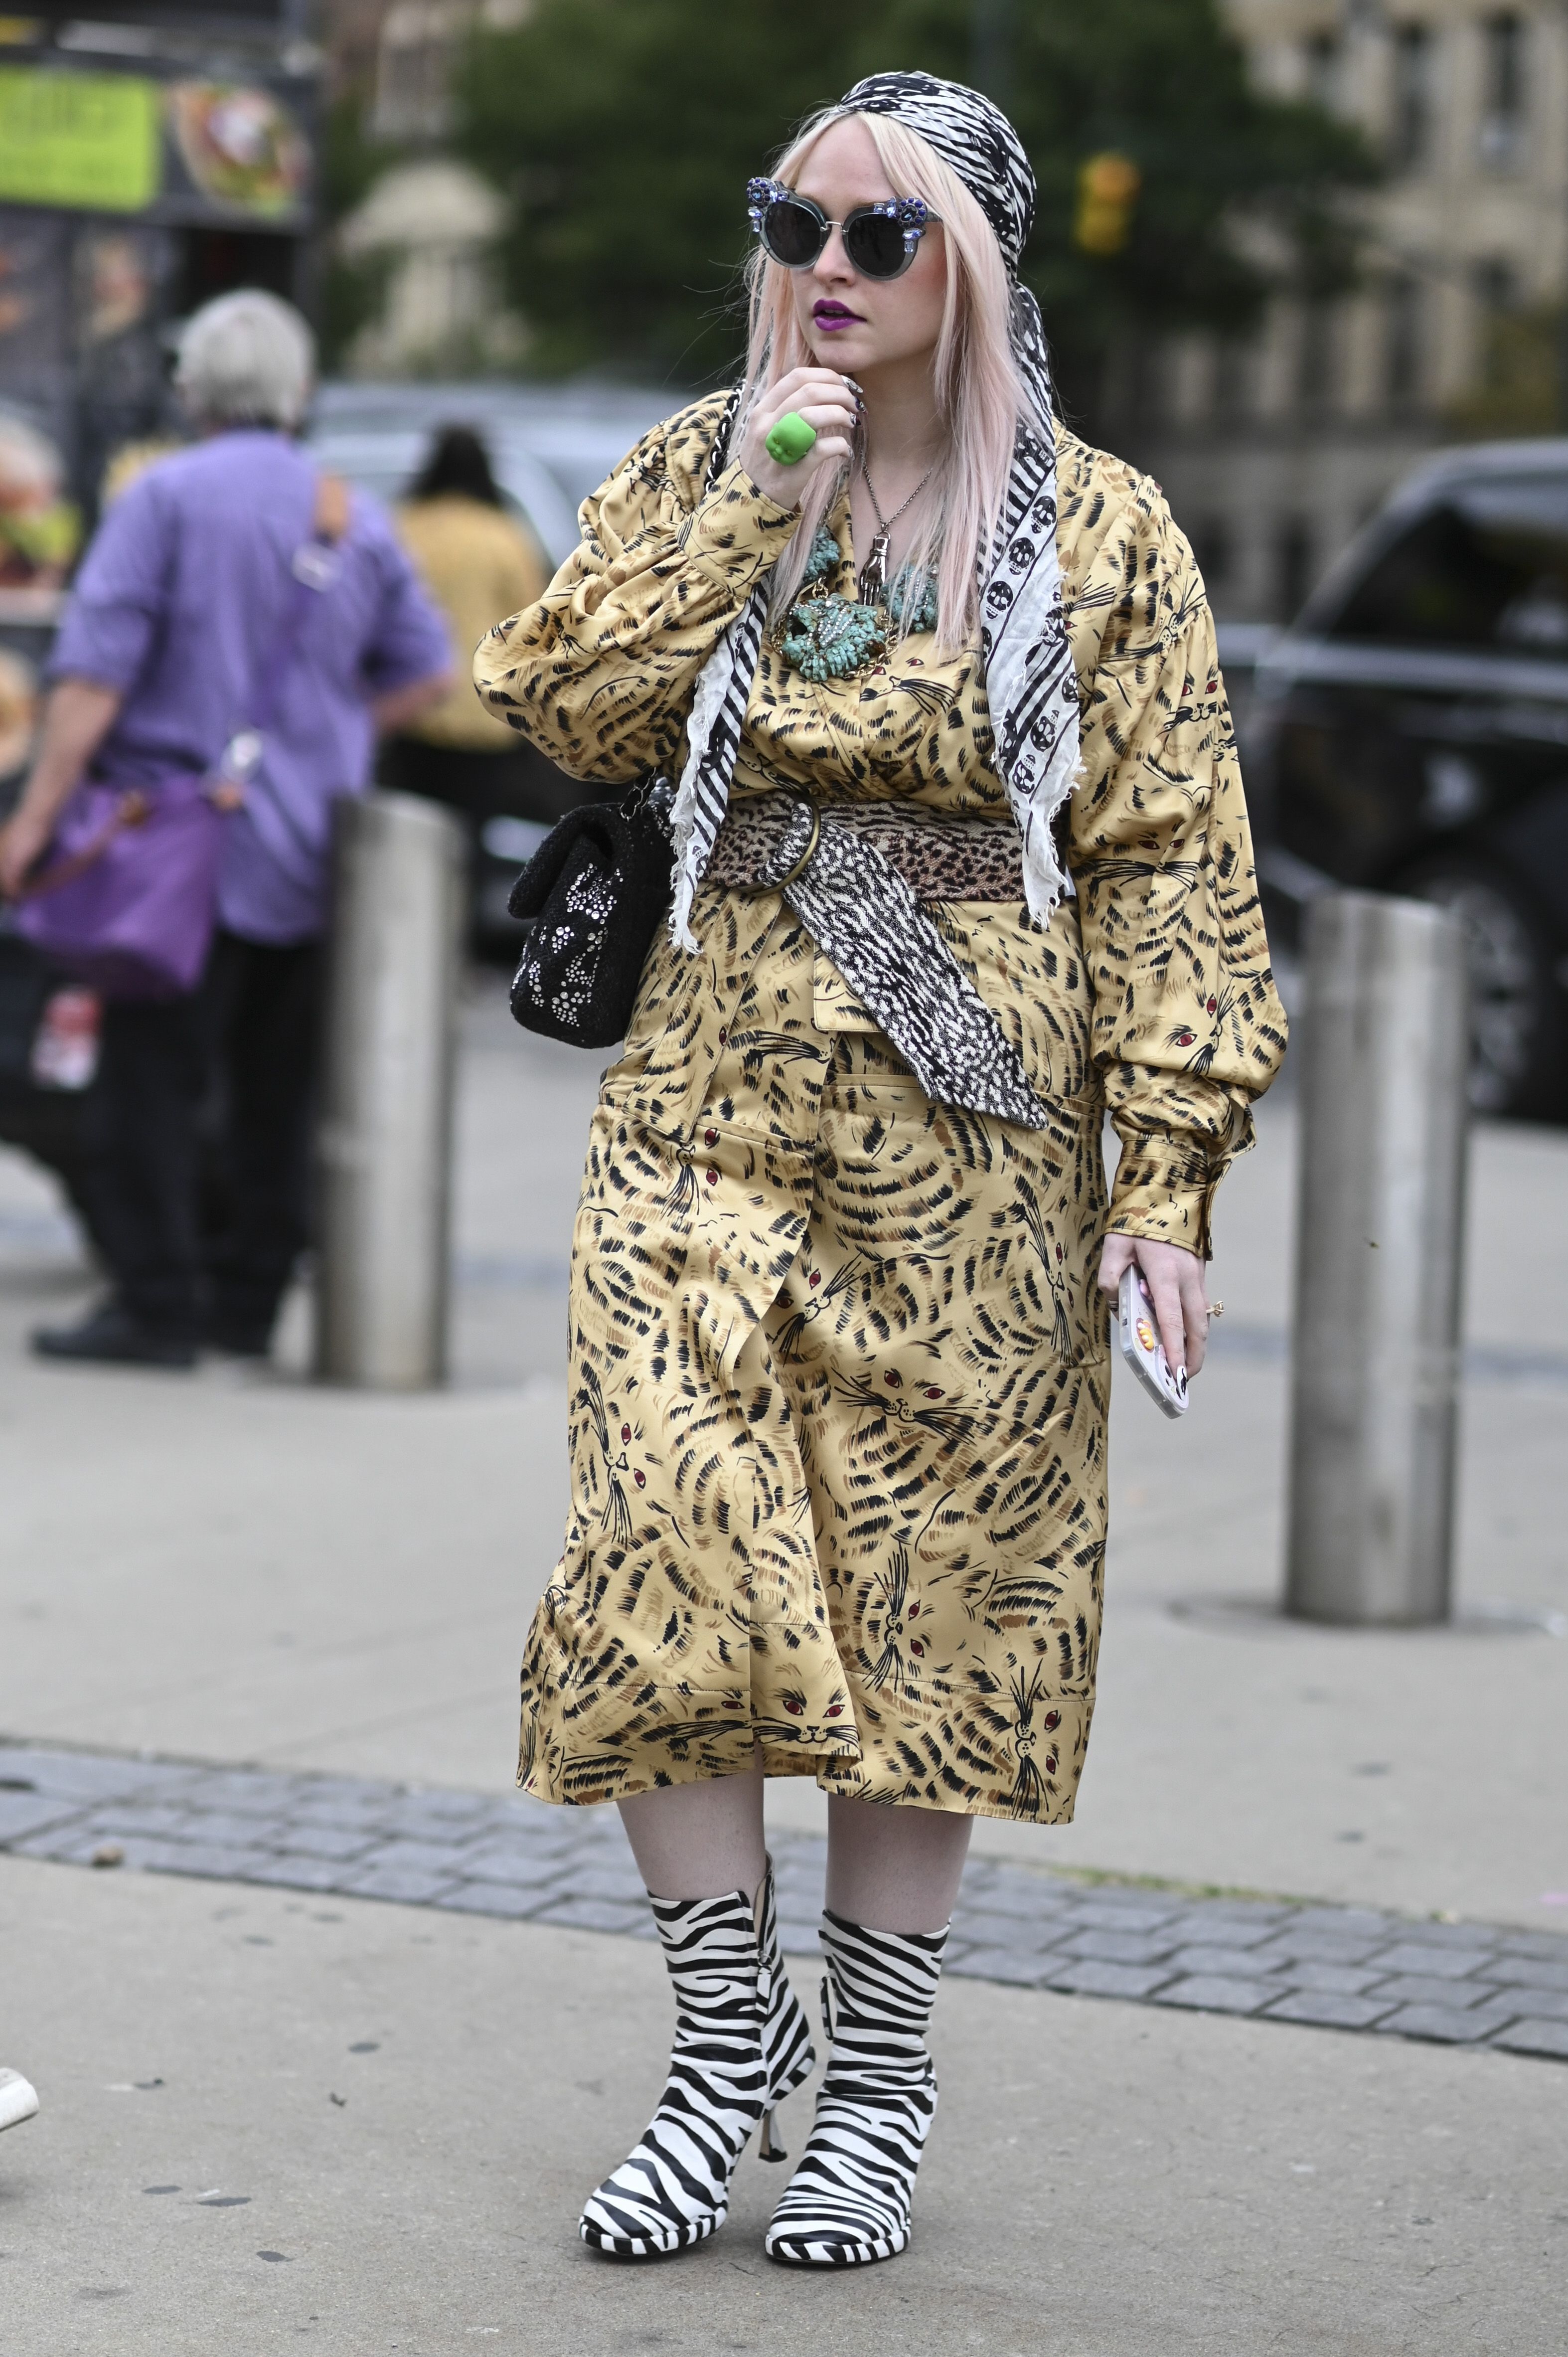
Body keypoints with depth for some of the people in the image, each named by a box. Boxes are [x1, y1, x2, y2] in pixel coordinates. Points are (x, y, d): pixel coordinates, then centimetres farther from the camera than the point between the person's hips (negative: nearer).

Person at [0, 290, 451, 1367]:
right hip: (313, 853, 6)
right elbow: (425, 673, 14)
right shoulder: (355, 520, 10)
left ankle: (158, 1306, -7)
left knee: (158, 1078, -4)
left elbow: (98, 666, -13)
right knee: (277, 1087, 12)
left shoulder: (169, 495, -7)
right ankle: (248, 1299, 16)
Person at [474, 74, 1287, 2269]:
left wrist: (1166, 1168, -8)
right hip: (707, 1097, 2)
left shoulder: (1099, 531, 1)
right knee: (664, 1552, -7)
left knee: (933, 1582, 2)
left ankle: (880, 2080, 15)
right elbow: (570, 708, -4)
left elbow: (1173, 865, -1)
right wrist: (746, 505, -12)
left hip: (970, 1122, -2)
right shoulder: (699, 469, 8)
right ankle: (728, 2033, 10)